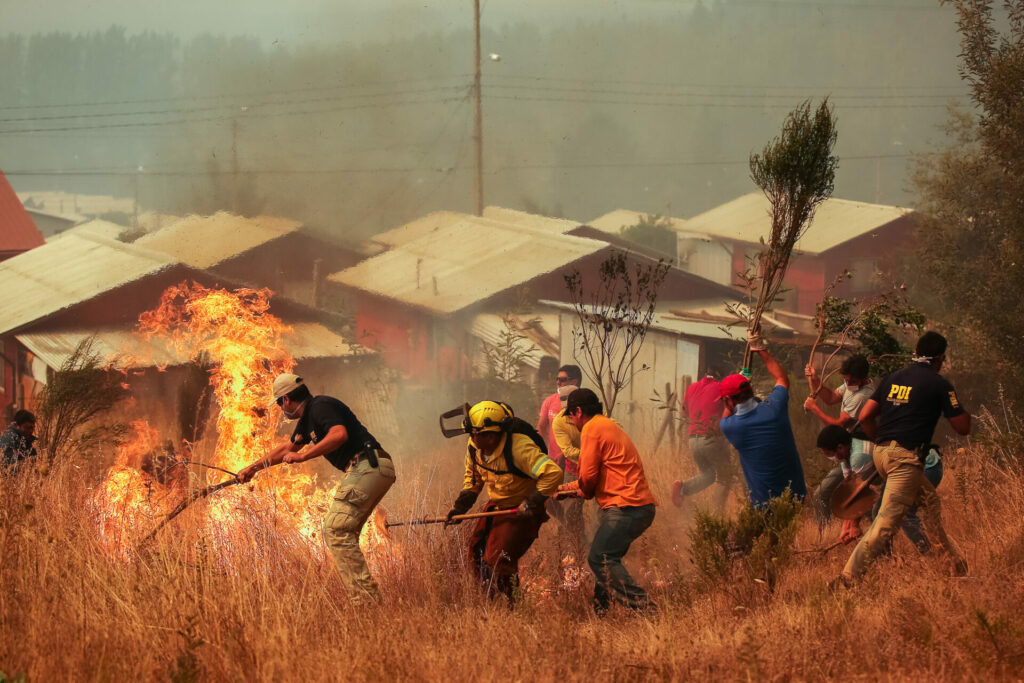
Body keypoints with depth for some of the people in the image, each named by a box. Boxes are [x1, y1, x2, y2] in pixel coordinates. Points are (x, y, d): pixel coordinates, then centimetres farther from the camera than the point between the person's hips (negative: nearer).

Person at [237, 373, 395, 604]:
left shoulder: (321, 407, -7)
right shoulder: (306, 419, 25)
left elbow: (340, 434, -25)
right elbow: (288, 448, 40)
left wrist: (303, 456, -21)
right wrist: (254, 467, 47)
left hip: (367, 466, -10)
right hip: (377, 471, 10)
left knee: (337, 530, -13)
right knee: (341, 532, 11)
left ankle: (365, 598, -19)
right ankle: (364, 599, 7)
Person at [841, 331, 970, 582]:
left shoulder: (893, 379, 14)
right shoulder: (939, 384, -3)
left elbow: (865, 416, 9)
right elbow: (962, 427, 0)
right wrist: (964, 413, 20)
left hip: (881, 453, 8)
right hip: (906, 458, -8)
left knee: (929, 502, 23)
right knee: (888, 519, -11)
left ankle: (953, 562, 31)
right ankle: (850, 575, -19)